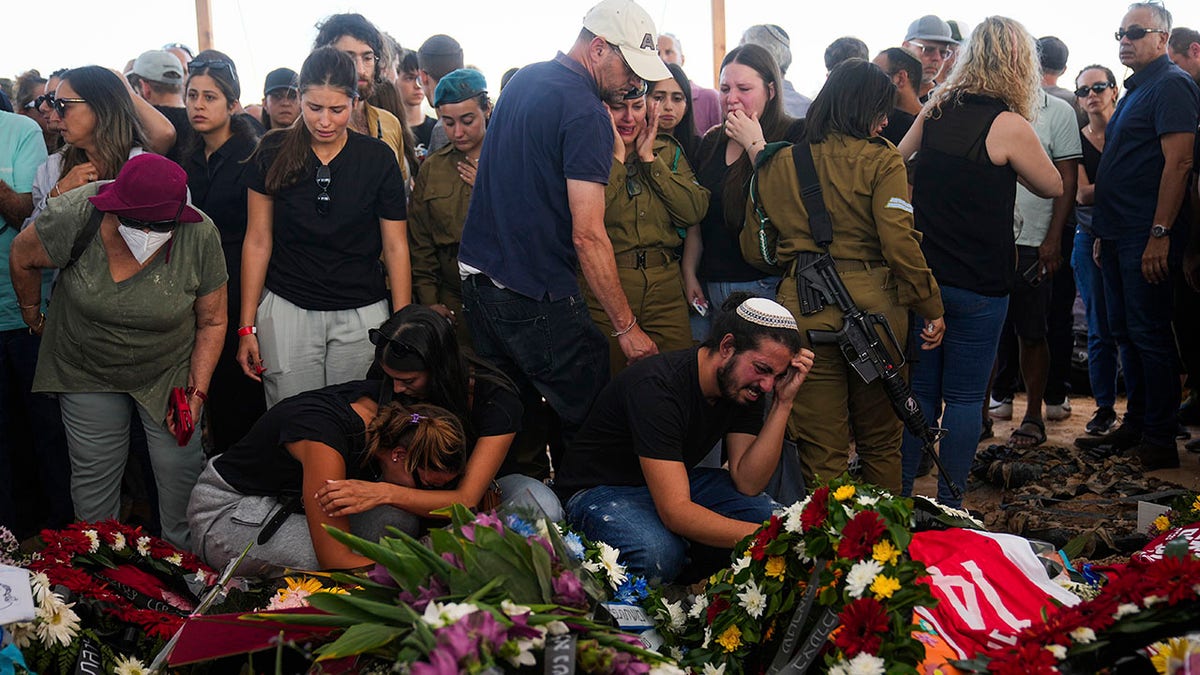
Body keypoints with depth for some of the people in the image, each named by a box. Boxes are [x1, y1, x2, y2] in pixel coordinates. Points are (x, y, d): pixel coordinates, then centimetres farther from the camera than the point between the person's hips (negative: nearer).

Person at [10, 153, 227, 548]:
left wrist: (197, 392, -13)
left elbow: (211, 322, -9)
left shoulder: (201, 236, -23)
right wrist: (32, 316, 9)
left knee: (181, 467, 0)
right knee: (94, 473, 8)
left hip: (169, 370, 0)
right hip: (87, 371, 0)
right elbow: (23, 256, -4)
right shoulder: (75, 216, -27)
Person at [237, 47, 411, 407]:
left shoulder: (377, 158, -1)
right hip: (286, 310, 0)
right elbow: (258, 242, 4)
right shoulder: (273, 154, 1)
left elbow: (396, 247, 2)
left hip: (362, 315, 0)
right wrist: (246, 327, 1)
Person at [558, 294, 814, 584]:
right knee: (660, 554, -38)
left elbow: (748, 483, -14)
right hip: (602, 490, -7)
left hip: (679, 482, 7)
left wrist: (783, 403, -21)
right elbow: (675, 511, -38)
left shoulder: (747, 386, -9)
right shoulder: (656, 386, -32)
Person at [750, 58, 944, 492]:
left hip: (802, 307, 2)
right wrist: (931, 307, -4)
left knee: (822, 450, 8)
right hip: (874, 304, -2)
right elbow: (901, 242, -12)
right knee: (881, 442, 15)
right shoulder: (882, 161, -4)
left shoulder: (778, 163, 7)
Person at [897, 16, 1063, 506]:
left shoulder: (936, 108, 4)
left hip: (922, 275, 5)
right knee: (965, 397, 3)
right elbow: (1053, 187, 2)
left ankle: (899, 497, 17)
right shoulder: (1009, 126, -12)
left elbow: (897, 158, 20)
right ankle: (950, 505, 8)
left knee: (919, 390, 12)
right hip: (978, 285, -5)